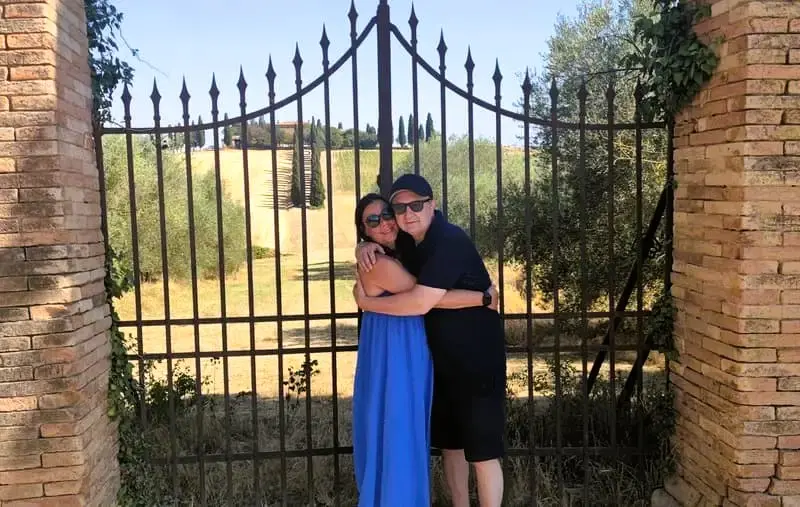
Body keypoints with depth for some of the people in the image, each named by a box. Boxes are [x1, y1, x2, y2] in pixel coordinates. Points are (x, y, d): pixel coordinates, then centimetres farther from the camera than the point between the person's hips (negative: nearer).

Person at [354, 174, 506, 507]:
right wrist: (366, 249, -6)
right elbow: (376, 247, 20)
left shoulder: (450, 241, -23)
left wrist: (366, 302, -16)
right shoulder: (410, 241, 5)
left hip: (478, 358, -9)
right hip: (442, 358, 9)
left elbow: (420, 302, -30)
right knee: (449, 442, 16)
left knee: (482, 449, -3)